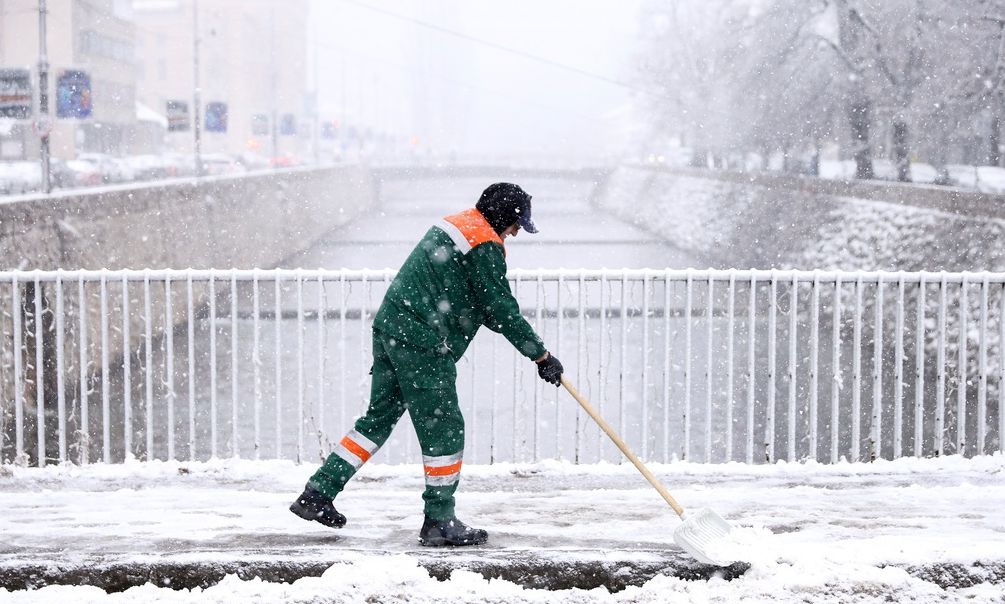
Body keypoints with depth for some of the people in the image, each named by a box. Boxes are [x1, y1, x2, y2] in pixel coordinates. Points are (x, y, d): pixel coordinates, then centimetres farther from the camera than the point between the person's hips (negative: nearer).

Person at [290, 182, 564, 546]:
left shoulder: (458, 225, 19)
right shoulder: (485, 245, -11)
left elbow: (486, 306, 25)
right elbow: (502, 310, -11)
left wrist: (525, 339, 18)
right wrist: (541, 355, -4)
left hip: (391, 327, 10)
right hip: (421, 343, -10)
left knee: (379, 417, 17)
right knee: (443, 429, 0)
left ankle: (317, 494, 18)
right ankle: (439, 522, 7)